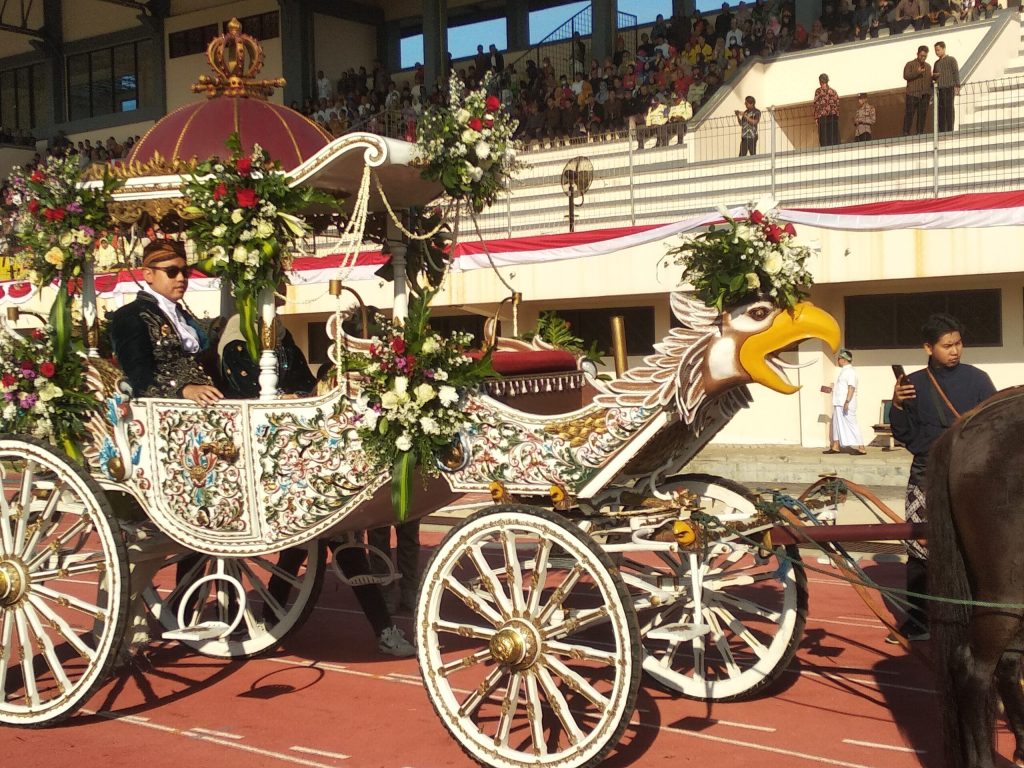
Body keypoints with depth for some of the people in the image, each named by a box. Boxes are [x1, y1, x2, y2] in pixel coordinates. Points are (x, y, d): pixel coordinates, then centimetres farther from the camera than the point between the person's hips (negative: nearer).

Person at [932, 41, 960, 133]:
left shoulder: (951, 60, 4)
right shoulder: (937, 63, 21)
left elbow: (956, 73, -2)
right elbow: (934, 77, 26)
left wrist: (957, 86, -13)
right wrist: (933, 76, 1)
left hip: (949, 88, -5)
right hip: (940, 89, 5)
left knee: (949, 109, -7)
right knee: (941, 110, 1)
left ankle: (950, 129, -7)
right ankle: (941, 130, 2)